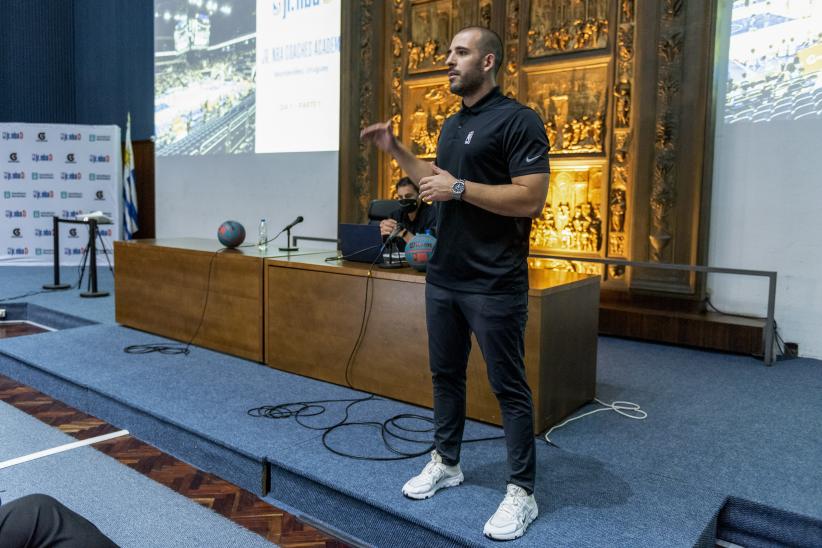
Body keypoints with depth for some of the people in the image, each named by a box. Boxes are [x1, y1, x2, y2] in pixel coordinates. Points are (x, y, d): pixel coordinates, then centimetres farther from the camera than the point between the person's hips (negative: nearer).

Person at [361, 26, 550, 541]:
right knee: (446, 374, 17)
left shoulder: (518, 120, -12)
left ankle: (522, 492, 15)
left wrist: (460, 189, -19)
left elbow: (532, 198, -19)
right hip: (443, 278, 9)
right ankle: (446, 462, 34)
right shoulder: (452, 125, 15)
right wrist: (397, 150, 17)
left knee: (509, 387, 2)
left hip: (495, 285, -8)